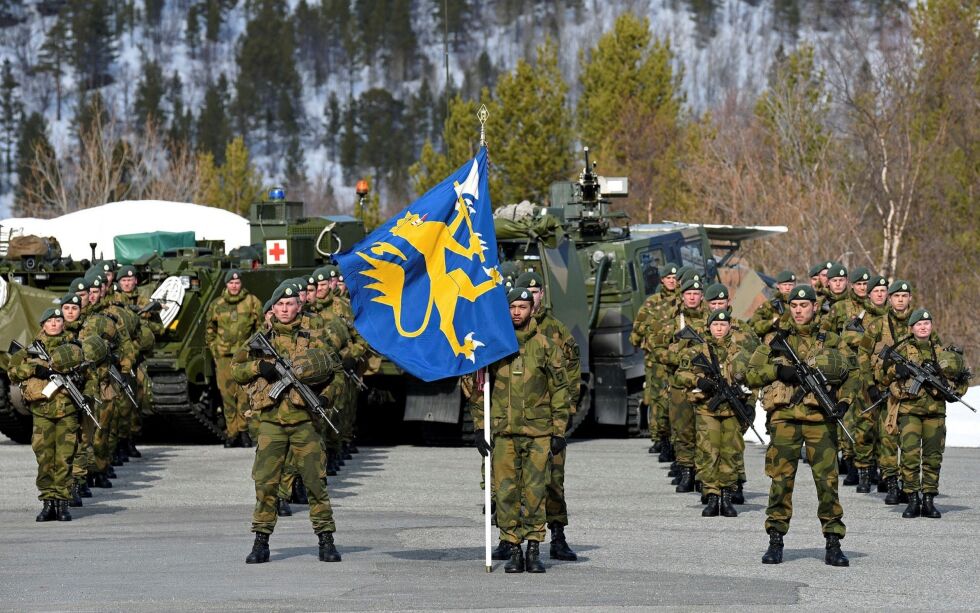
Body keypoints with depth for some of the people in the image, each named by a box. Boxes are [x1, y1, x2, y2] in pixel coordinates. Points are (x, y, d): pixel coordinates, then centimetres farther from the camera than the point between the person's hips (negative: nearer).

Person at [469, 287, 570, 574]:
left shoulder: (545, 346, 3)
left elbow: (560, 390, 5)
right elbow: (478, 390, 11)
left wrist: (559, 431, 1)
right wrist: (479, 428, 4)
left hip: (538, 432, -1)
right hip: (503, 432, 1)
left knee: (535, 492, -1)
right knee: (506, 492, -1)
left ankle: (534, 550, 7)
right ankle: (513, 550, 7)